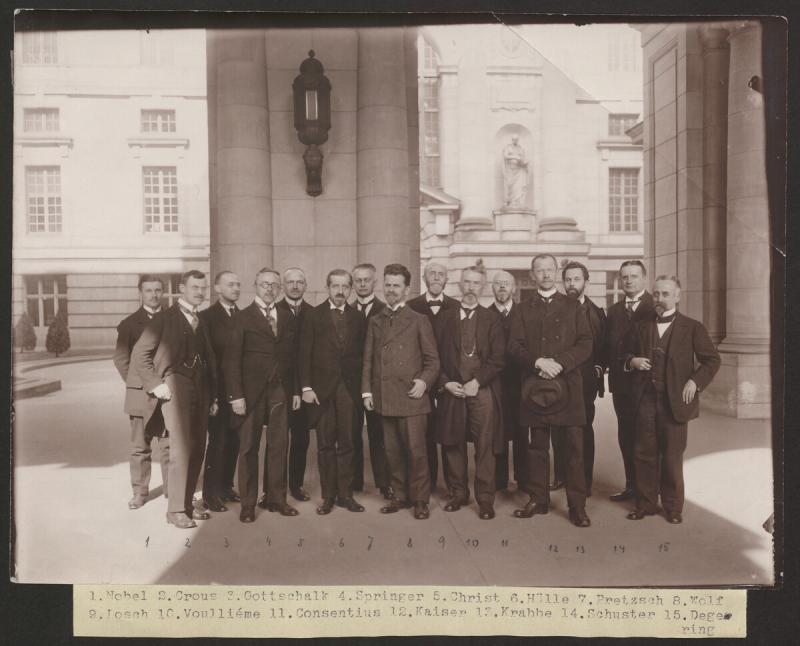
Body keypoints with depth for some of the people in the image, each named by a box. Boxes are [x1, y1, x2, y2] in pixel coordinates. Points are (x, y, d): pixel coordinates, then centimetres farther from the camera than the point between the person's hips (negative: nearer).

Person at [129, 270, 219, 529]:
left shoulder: (201, 322, 18)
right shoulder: (166, 318, 0)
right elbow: (140, 353, -4)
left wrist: (213, 396, 12)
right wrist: (156, 385, -11)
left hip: (200, 390, 6)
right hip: (175, 387, -6)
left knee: (197, 449, 7)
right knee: (181, 448, -9)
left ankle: (187, 503, 20)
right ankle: (175, 509, 1)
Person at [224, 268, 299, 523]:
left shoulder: (287, 318, 11)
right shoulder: (243, 317, -2)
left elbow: (292, 357, 12)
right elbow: (231, 360, -6)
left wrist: (296, 390, 7)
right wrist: (236, 395, -12)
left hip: (280, 390, 4)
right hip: (251, 391, -3)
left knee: (280, 445, 7)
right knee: (249, 447, 5)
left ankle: (276, 498, 20)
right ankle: (248, 503, 15)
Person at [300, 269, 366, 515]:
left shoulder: (357, 318, 8)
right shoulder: (314, 316, 2)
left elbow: (361, 354, 8)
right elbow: (305, 354, 0)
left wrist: (362, 387, 1)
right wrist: (306, 387, -7)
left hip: (348, 388, 1)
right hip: (321, 388, -1)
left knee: (346, 443, 5)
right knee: (325, 445, 5)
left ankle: (345, 494, 15)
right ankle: (328, 496, 14)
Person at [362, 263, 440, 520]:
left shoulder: (419, 321, 3)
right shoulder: (375, 322, 15)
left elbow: (432, 360, 3)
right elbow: (368, 360, 15)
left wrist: (424, 381, -13)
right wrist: (366, 390, 7)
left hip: (411, 397, -4)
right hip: (384, 399, 4)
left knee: (416, 450, -2)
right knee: (393, 451, 9)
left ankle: (420, 500, 13)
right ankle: (400, 496, 23)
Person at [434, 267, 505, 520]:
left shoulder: (492, 319, 6)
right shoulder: (445, 318, 11)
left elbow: (498, 358, -2)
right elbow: (436, 355, 8)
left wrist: (477, 382, -11)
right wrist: (446, 382, -6)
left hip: (483, 391, -2)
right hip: (451, 390, 2)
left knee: (485, 447, 0)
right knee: (452, 444, 6)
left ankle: (485, 499, 11)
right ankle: (458, 493, 21)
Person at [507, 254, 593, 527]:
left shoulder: (572, 306, 10)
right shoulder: (524, 310, 13)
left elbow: (585, 344, 1)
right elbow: (515, 347, 4)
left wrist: (560, 363, -13)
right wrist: (538, 362, -13)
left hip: (568, 385, -1)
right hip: (535, 386, 1)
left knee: (574, 447, -2)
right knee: (537, 446, 7)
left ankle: (577, 505, 6)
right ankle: (538, 500, 18)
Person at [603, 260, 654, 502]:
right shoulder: (614, 310, 13)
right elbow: (608, 345, 11)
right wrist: (603, 364, -3)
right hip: (621, 382, 5)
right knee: (626, 436, 11)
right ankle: (632, 485, 22)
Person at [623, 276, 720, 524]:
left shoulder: (692, 328, 2)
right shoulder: (641, 327, 11)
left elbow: (712, 359, 3)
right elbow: (626, 353, 20)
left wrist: (695, 381, -10)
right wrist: (632, 361, -2)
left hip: (675, 401, -2)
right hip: (645, 401, 3)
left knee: (672, 457, 7)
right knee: (644, 454, 7)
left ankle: (673, 507, 22)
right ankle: (645, 503, 19)